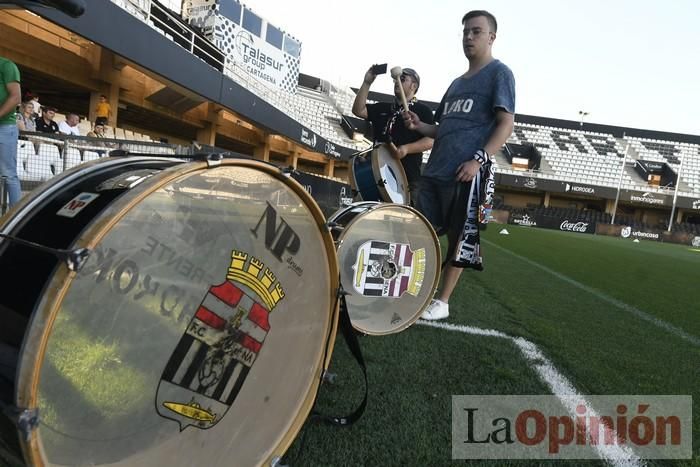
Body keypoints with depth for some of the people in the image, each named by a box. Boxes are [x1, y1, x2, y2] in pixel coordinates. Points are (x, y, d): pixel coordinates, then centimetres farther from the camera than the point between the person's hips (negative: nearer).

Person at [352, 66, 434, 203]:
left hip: (409, 178, -5)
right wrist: (367, 83, 2)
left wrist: (407, 149, -22)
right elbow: (358, 110, 9)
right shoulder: (382, 108, 21)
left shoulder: (423, 110, 5)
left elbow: (430, 140, -6)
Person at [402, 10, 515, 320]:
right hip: (434, 170, 7)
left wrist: (479, 159, -20)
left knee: (458, 238, 1)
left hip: (466, 174, -7)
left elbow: (506, 124, -7)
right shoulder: (457, 83, 24)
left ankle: (442, 301, 11)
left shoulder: (499, 73, 3)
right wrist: (419, 126, 7)